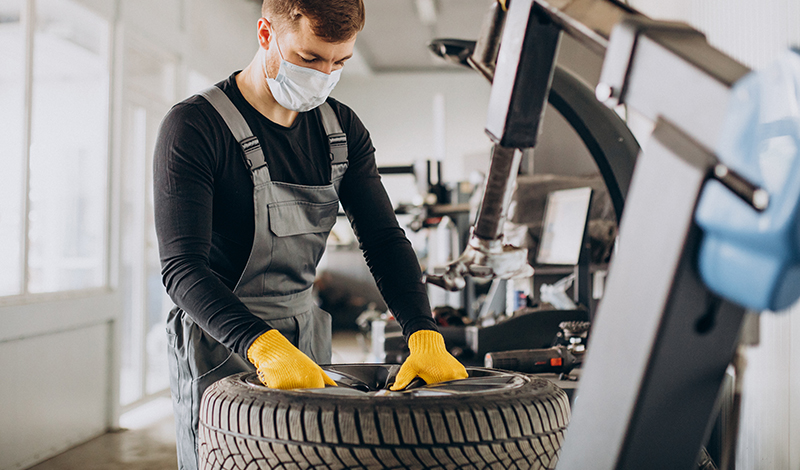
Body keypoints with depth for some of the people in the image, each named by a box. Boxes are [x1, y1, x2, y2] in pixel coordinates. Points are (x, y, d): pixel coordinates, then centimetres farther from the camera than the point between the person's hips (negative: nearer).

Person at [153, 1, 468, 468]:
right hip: (221, 342, -5)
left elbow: (384, 239, 0)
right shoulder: (194, 126, -16)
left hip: (307, 334, 5)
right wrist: (264, 346, -39)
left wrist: (425, 337, -16)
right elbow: (182, 267, -23)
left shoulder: (344, 130, 3)